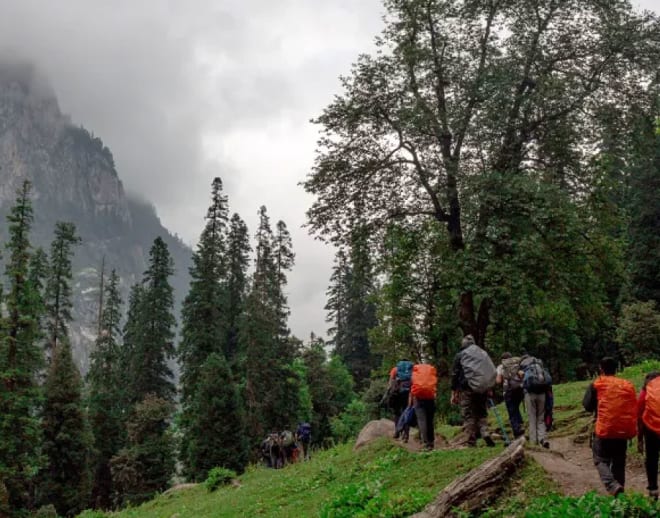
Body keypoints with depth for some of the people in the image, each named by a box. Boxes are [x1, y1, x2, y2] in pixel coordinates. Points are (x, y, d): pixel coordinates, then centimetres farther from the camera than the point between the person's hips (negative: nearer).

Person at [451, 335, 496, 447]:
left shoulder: (460, 356, 2)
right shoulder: (483, 353, 12)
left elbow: (455, 375, -1)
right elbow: (492, 372, 12)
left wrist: (454, 393, 3)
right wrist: (489, 389, 18)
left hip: (467, 389, -3)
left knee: (468, 416, 1)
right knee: (482, 414, 14)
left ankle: (471, 442, -2)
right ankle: (485, 433, -8)